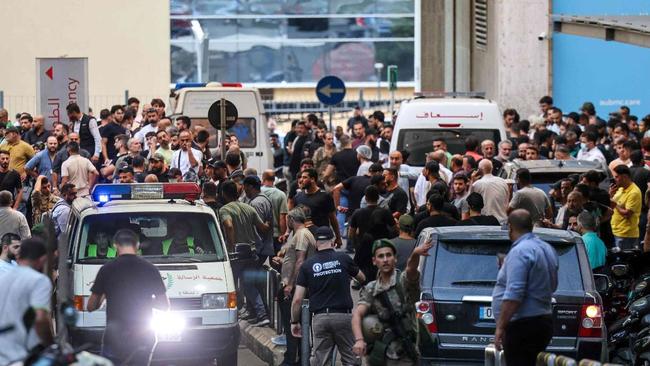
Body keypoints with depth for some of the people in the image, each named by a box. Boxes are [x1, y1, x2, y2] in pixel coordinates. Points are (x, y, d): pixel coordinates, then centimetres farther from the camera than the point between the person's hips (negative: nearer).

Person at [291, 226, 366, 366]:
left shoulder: (307, 265, 3)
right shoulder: (343, 259, 2)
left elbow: (297, 299, 0)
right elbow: (362, 278, 21)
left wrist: (294, 322, 12)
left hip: (319, 317, 1)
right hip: (343, 316, -1)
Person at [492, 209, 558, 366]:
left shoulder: (520, 251, -16)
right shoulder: (547, 249, 15)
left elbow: (513, 294, -24)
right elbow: (552, 286, 27)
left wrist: (500, 327, -22)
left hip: (523, 325, -10)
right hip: (544, 321, 10)